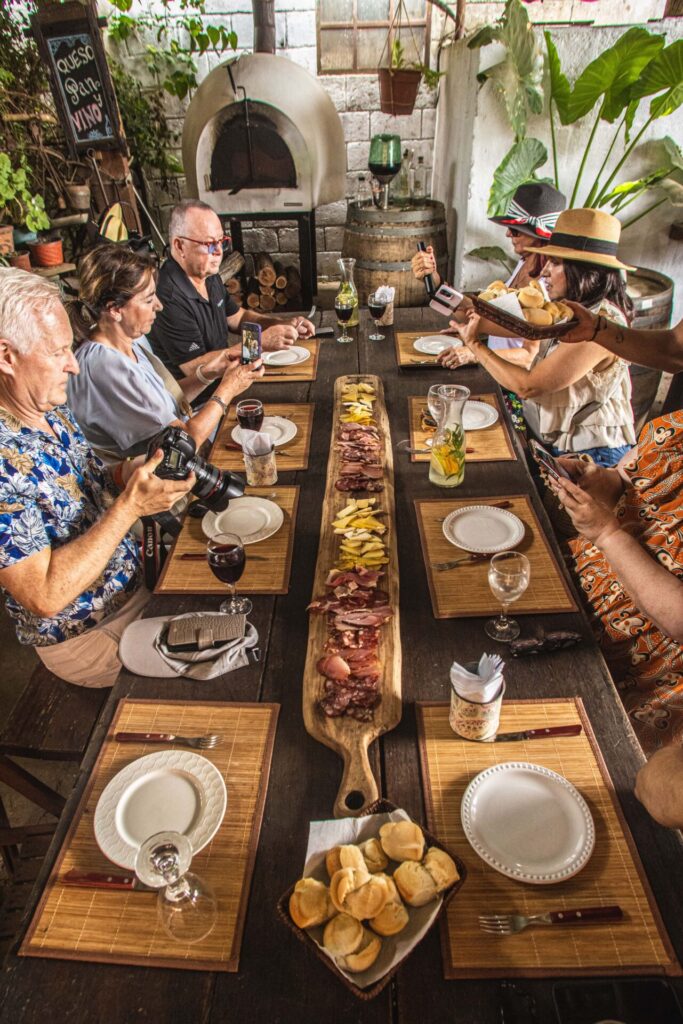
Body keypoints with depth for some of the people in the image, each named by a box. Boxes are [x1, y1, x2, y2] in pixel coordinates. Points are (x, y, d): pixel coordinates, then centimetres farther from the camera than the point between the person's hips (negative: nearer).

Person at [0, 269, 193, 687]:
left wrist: (133, 473, -9)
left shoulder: (54, 412, -2)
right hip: (86, 637, -7)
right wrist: (130, 506, -31)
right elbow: (45, 596, -30)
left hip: (138, 585, 8)